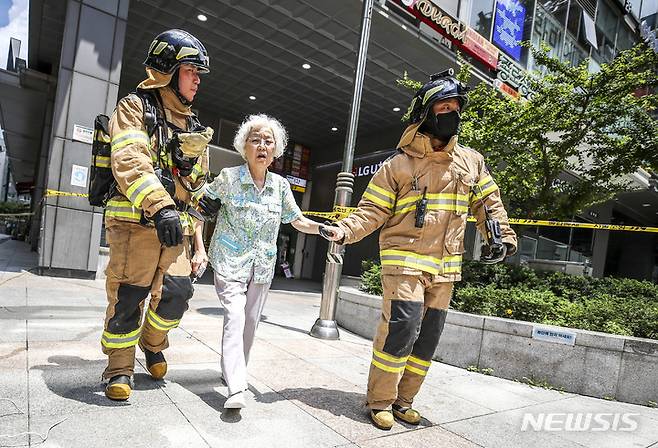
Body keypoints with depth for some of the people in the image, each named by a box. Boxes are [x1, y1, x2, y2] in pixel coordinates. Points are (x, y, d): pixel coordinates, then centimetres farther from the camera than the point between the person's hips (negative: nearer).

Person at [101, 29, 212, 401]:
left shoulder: (194, 128, 20)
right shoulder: (136, 107, 2)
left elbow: (198, 191, 19)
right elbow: (129, 161, -17)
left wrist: (199, 241, 14)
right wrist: (160, 205, -31)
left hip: (176, 228, 5)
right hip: (136, 223, -5)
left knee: (177, 293, -2)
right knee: (128, 298, -2)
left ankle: (153, 344, 28)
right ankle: (120, 369, 18)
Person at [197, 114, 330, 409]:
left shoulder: (280, 185, 1)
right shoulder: (228, 177, -7)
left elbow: (298, 221, 8)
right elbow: (199, 212, 0)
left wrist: (323, 228, -10)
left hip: (262, 267, 4)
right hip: (230, 263, -3)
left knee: (250, 321, 11)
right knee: (235, 316, -19)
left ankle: (233, 371, 33)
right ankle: (236, 389, -19)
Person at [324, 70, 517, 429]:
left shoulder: (471, 161, 11)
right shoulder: (398, 165, -2)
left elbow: (488, 202, 17)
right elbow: (373, 210, -3)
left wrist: (503, 235, 5)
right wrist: (345, 230, -18)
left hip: (445, 268, 5)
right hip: (405, 260, -5)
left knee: (428, 337, 9)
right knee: (401, 328, -12)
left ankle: (403, 400, 26)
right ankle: (380, 400, 9)